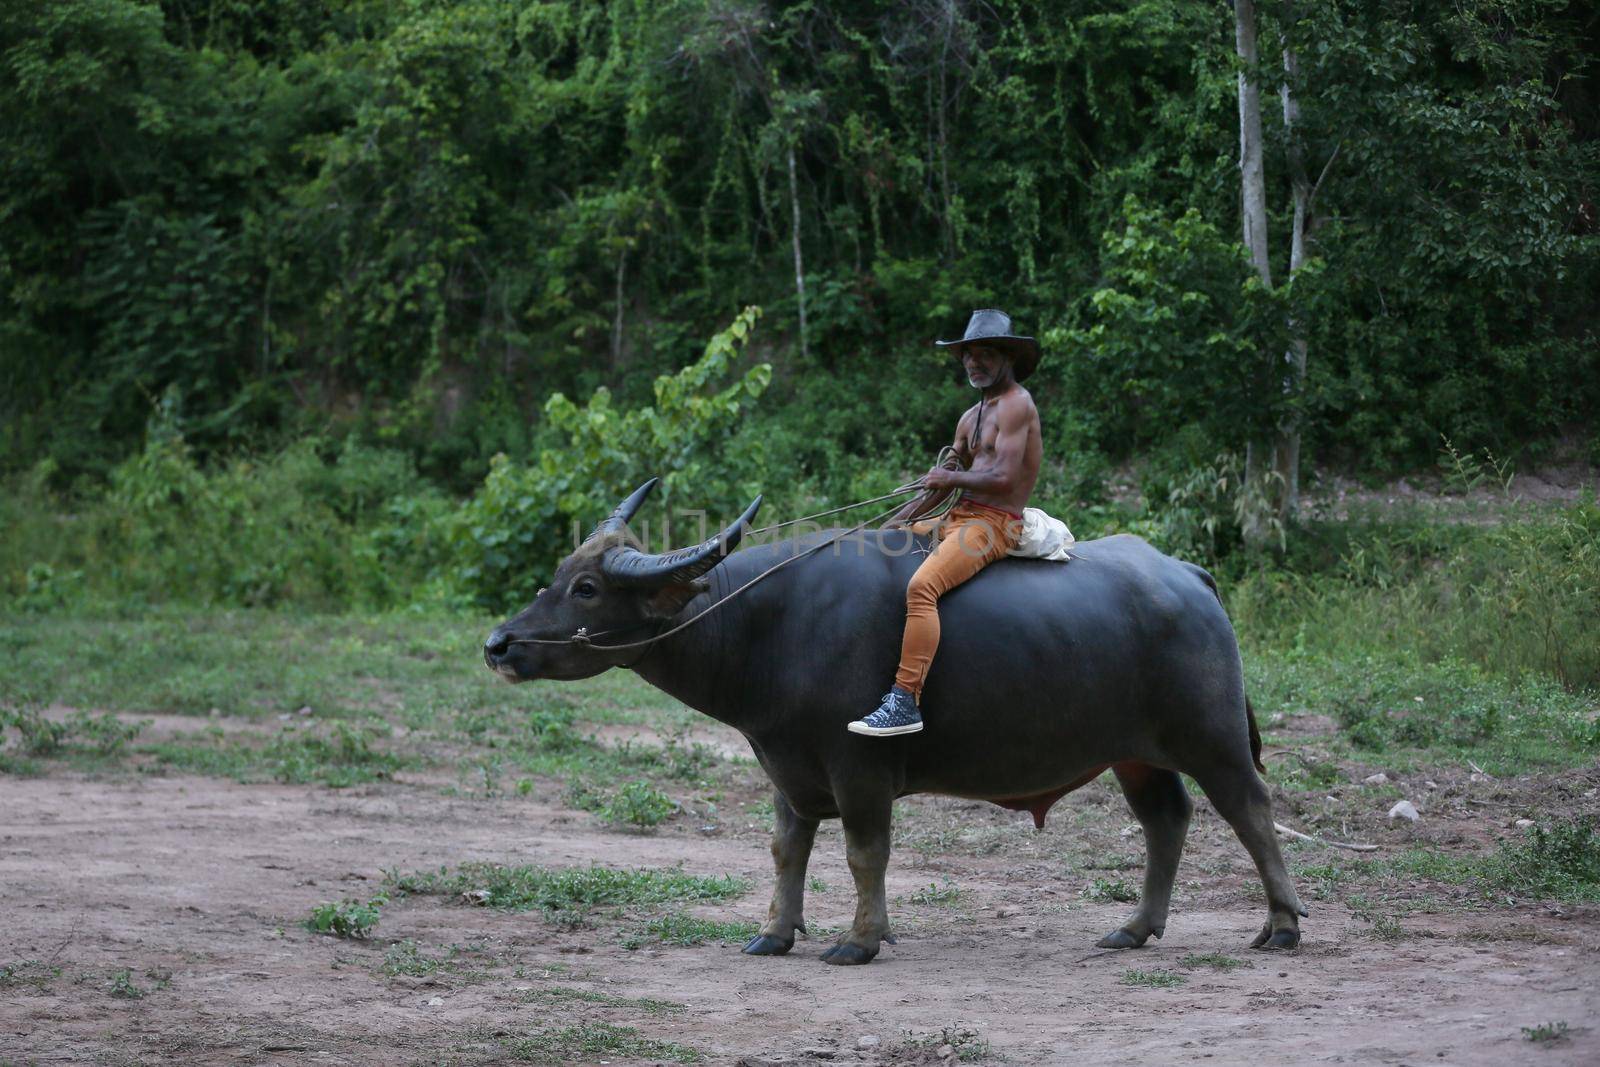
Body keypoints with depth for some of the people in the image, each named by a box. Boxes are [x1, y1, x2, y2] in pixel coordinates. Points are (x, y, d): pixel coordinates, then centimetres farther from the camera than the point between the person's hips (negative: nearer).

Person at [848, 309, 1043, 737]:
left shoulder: (1016, 404, -9)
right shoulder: (972, 417, 20)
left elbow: (1003, 477, -20)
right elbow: (940, 484, 23)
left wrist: (951, 478, -6)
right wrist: (894, 523, 15)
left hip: (993, 525, -10)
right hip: (957, 519, 10)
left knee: (921, 586, -31)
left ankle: (905, 702, -37)